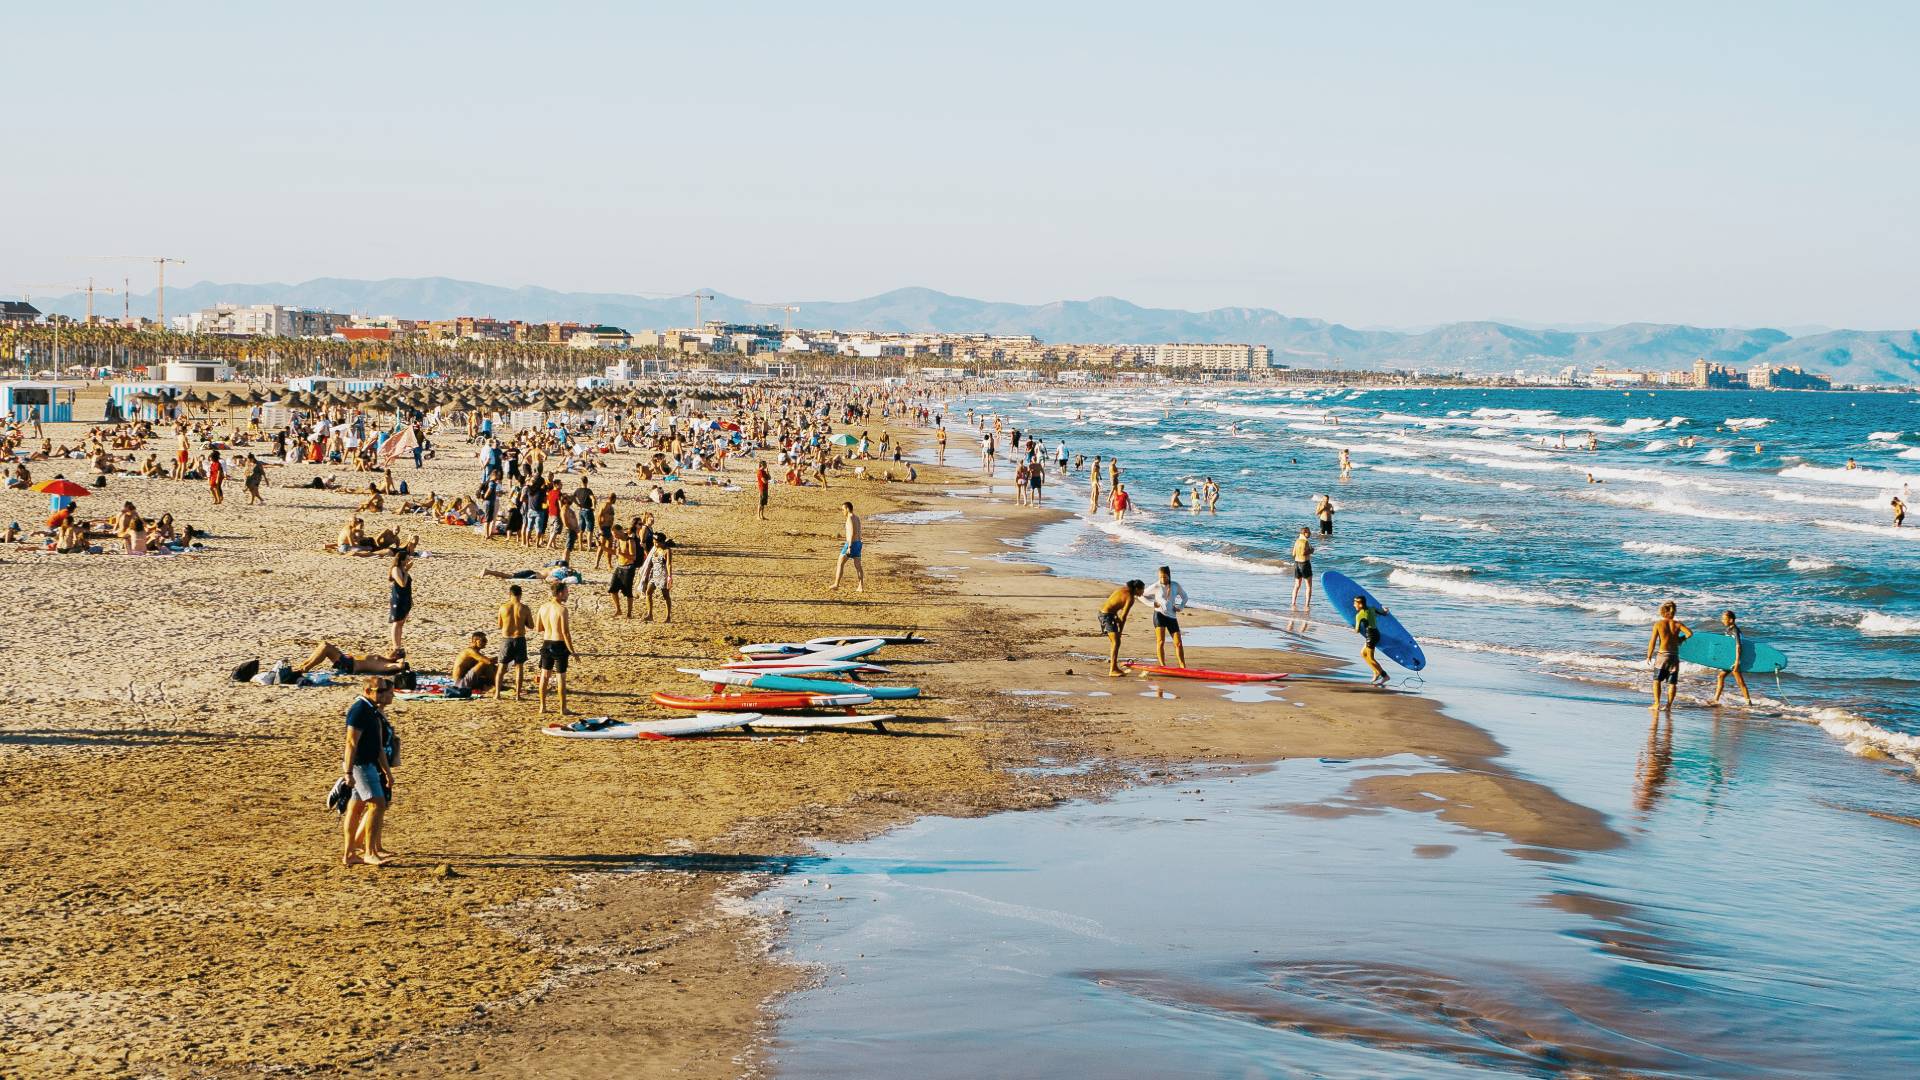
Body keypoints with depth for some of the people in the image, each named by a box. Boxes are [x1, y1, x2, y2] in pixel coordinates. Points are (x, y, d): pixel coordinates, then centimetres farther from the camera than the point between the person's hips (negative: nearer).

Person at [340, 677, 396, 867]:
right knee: (377, 805, -13)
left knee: (356, 809, 10)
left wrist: (387, 771, 23)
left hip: (370, 764, 10)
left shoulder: (374, 711, 16)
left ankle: (348, 854, 13)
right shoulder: (360, 709, -14)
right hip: (360, 764, -10)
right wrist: (348, 771, -23)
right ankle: (370, 853, -13)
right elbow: (351, 742, -19)